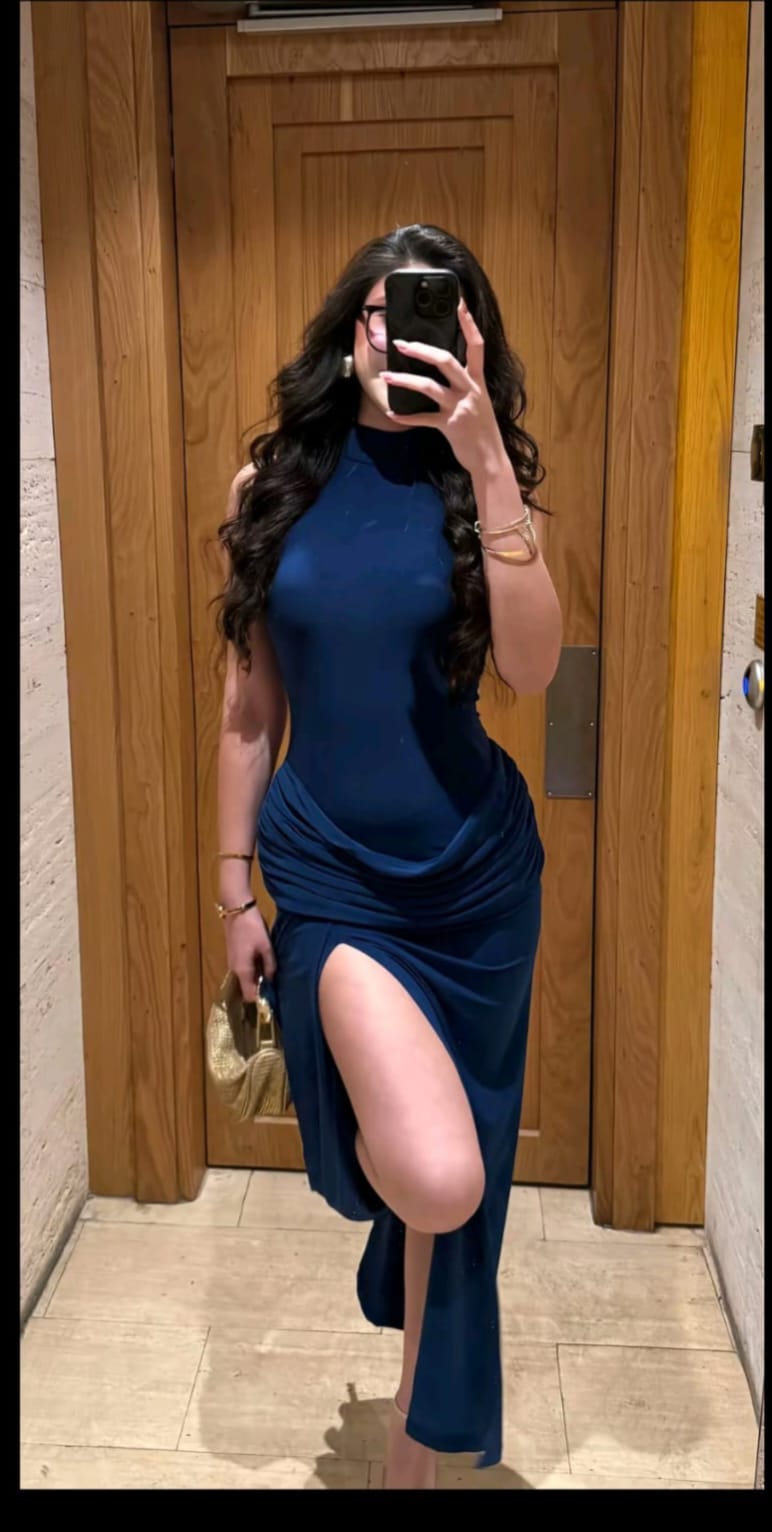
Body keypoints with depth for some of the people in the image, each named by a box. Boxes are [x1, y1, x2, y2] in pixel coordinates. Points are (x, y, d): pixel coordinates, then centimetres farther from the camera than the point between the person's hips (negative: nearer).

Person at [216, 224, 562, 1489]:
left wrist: (487, 463, -24)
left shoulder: (477, 481, -1)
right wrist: (235, 885, 3)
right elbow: (249, 700, 3)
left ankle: (418, 1446, 38)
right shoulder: (274, 483, 0)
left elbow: (531, 669, -18)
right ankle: (384, 1156, 20)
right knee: (434, 1177, -21)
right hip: (329, 862, -1)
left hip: (476, 865, 2)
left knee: (459, 1177, 13)